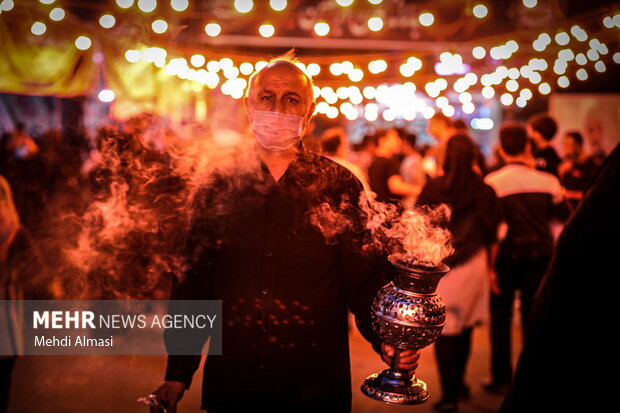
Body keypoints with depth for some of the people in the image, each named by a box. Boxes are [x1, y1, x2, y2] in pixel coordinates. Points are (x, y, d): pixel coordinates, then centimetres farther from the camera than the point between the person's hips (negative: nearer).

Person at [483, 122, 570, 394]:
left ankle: (501, 378, 14)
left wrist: (490, 264, -9)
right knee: (533, 315, 11)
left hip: (506, 254, -2)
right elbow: (563, 214, 7)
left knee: (500, 316, 10)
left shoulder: (492, 182, -12)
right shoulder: (547, 181, -4)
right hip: (540, 253, 2)